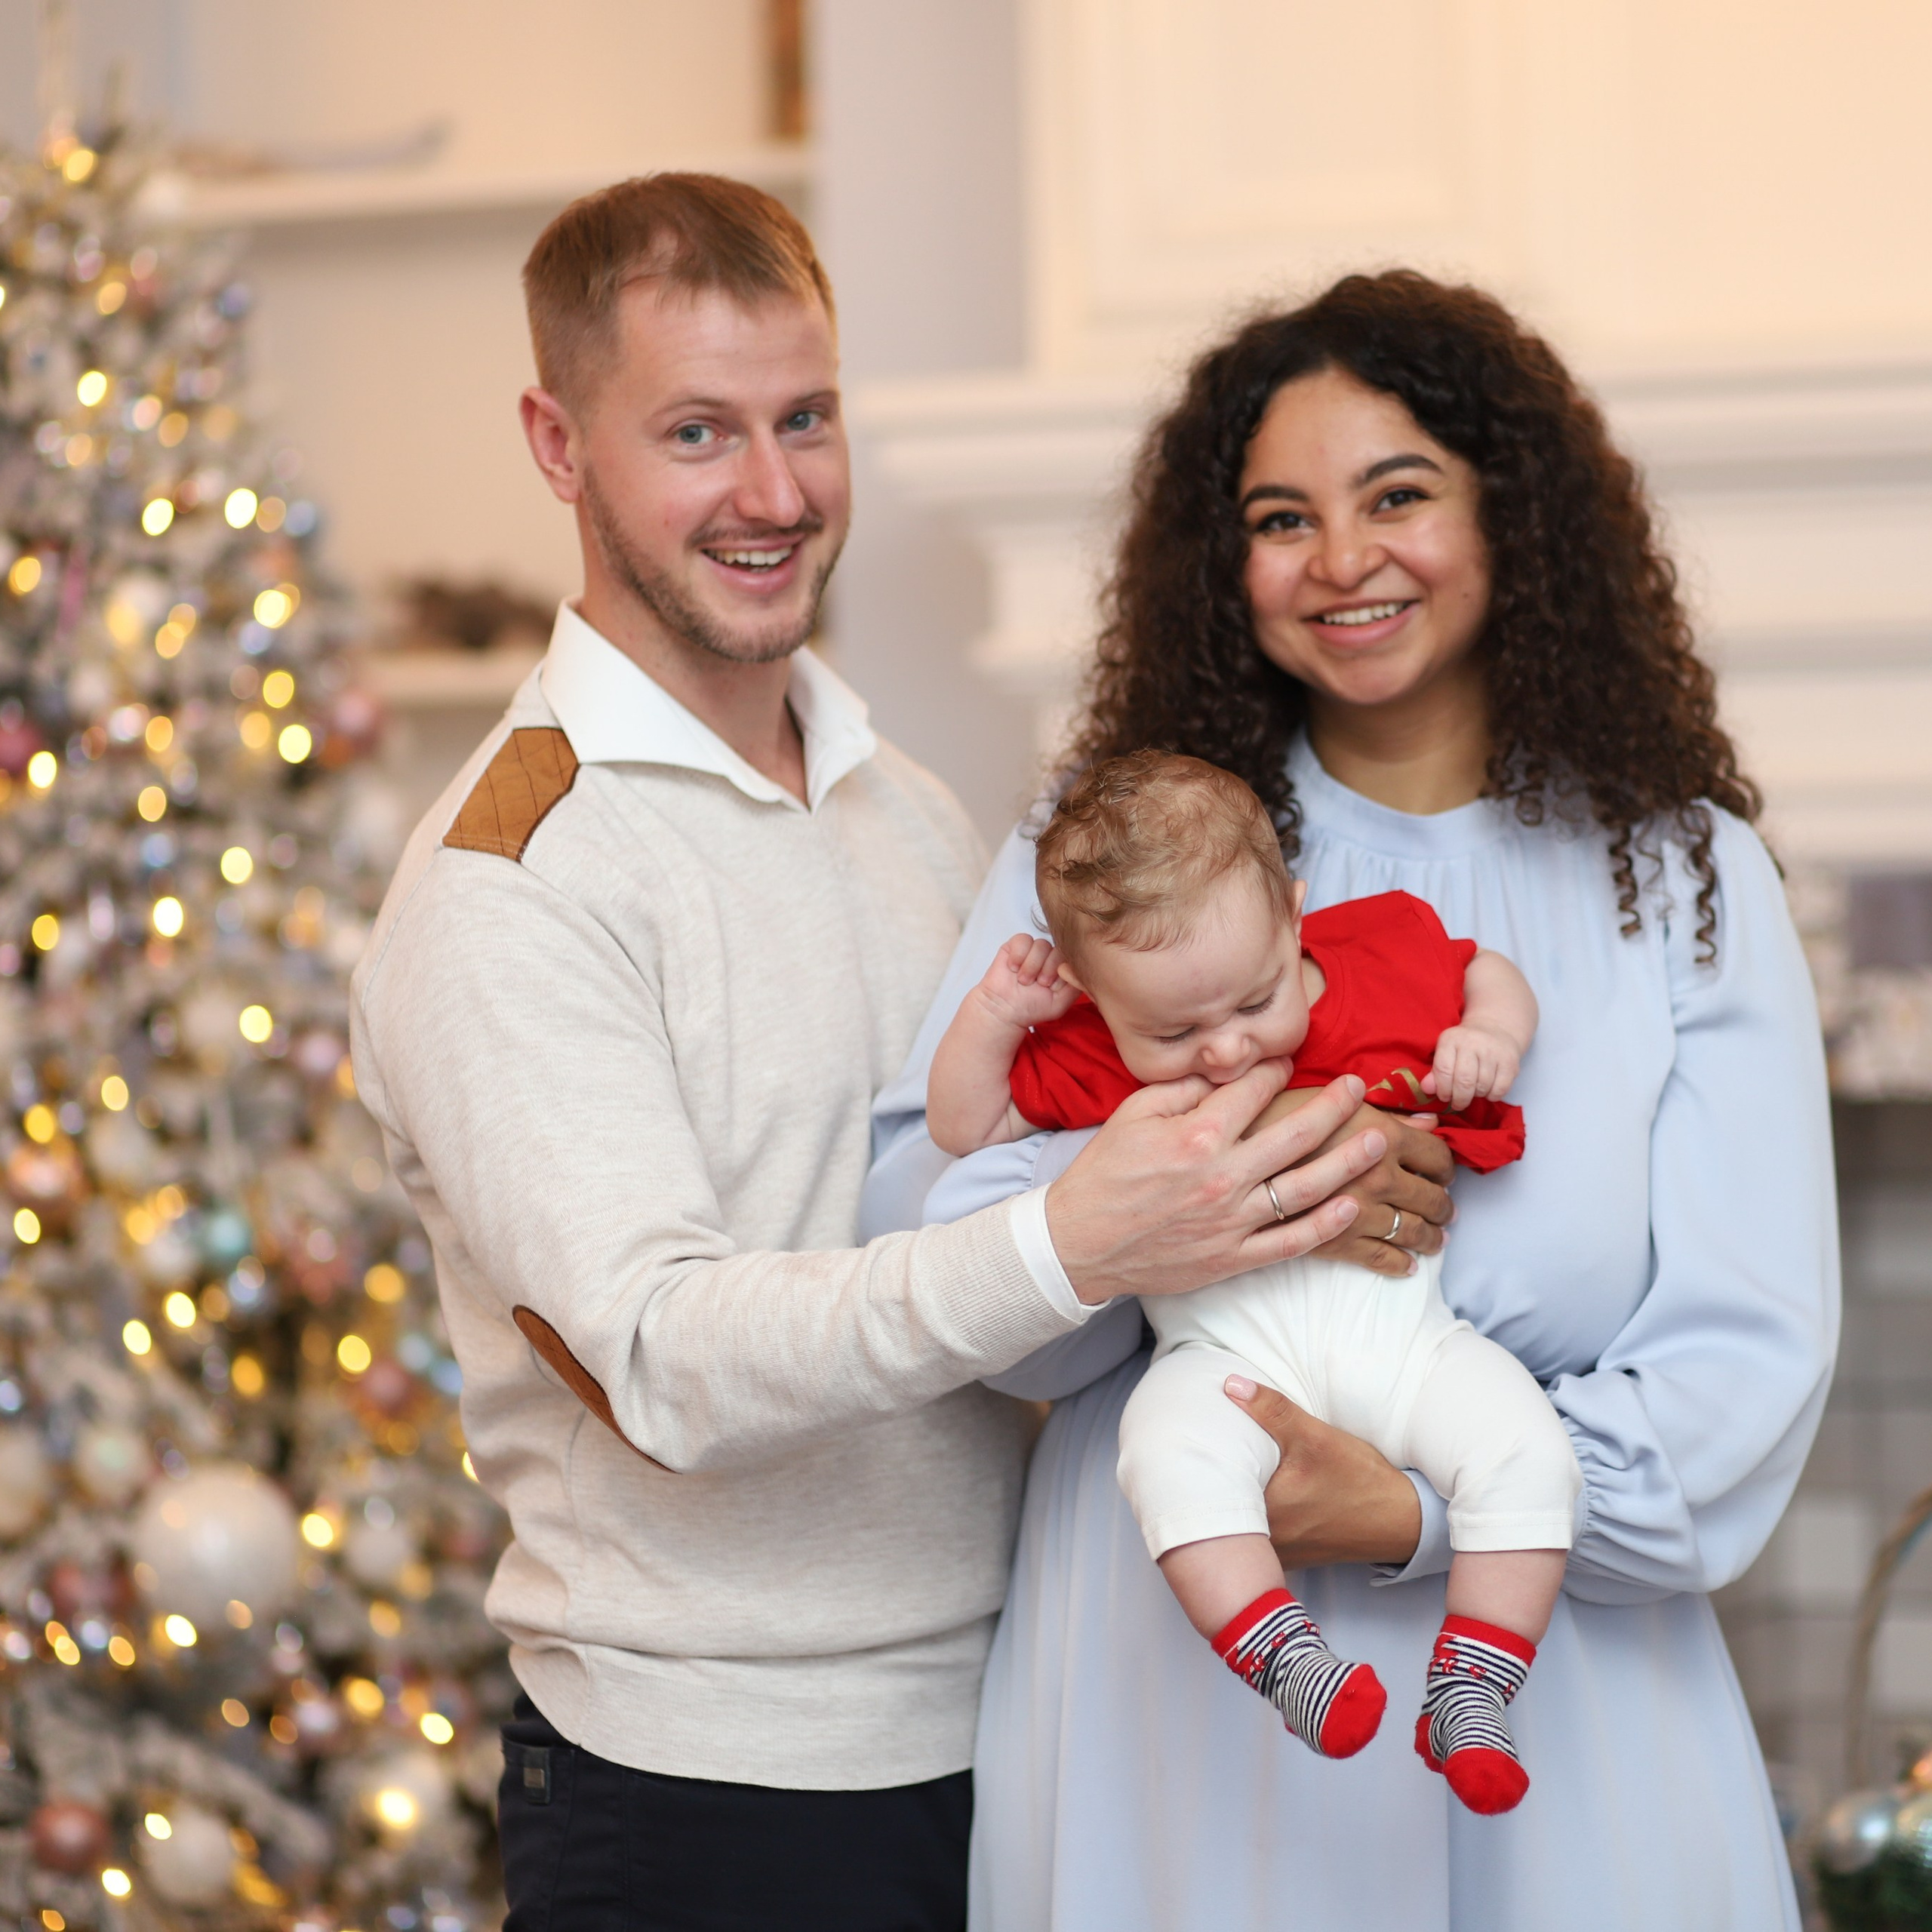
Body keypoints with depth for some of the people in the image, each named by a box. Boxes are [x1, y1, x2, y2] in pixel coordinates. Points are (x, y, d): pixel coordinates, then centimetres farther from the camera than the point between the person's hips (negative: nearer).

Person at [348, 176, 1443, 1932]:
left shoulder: (910, 811, 11)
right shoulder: (508, 883, -14)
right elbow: (666, 1361, -25)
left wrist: (1306, 1175, -3)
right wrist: (1064, 1249, -37)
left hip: (1000, 1741, 7)